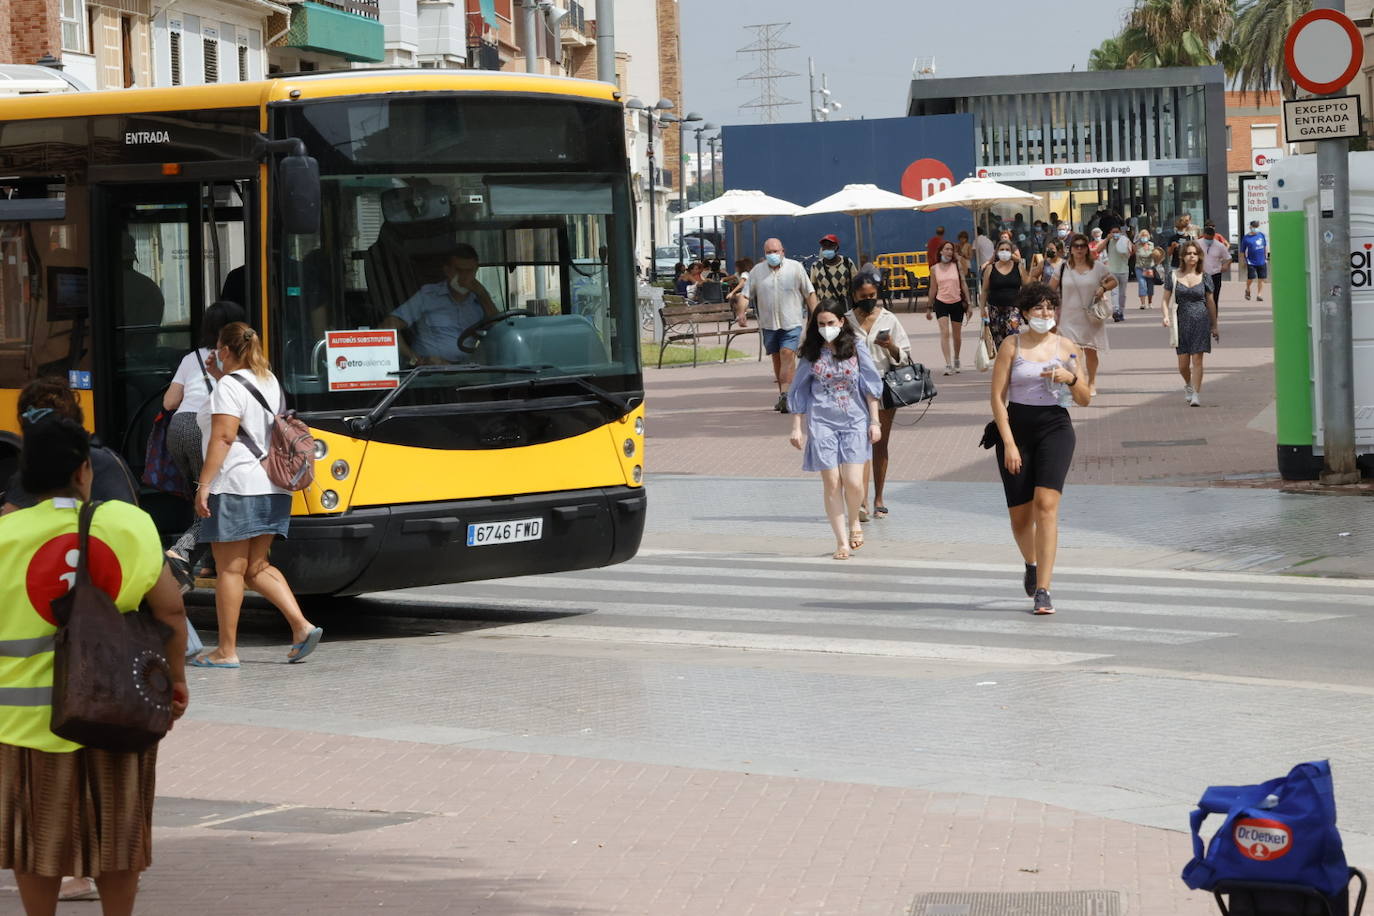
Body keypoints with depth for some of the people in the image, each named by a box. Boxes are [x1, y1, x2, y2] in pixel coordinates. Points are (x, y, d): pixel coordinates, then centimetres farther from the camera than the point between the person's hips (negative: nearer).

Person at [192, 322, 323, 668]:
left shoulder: (229, 386, -9)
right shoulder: (270, 382, 16)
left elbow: (223, 438, -17)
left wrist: (204, 484, -17)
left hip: (236, 485, -8)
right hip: (273, 488, 8)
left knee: (230, 569, -3)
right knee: (257, 568, 13)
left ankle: (226, 650, 0)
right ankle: (302, 627, -1)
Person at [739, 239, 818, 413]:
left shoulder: (795, 268, 1)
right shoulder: (757, 271, 6)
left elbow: (810, 293, 4)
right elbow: (745, 295, 4)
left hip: (792, 321, -3)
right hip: (768, 322, 3)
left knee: (787, 355, -16)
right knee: (777, 358, 10)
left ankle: (786, 394, -23)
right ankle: (783, 395, 19)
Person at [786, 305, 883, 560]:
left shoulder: (856, 348, 4)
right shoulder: (812, 354, 5)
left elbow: (871, 386, 6)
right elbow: (798, 392, 10)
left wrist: (874, 421, 2)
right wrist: (796, 428, 7)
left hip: (854, 421, -1)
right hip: (822, 422, 1)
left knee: (853, 482, -12)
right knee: (831, 483, -3)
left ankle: (854, 521, 19)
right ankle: (841, 541, 5)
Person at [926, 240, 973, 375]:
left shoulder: (957, 266, 1)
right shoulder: (934, 269, 2)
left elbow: (964, 285, 3)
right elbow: (933, 289, 9)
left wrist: (969, 303, -2)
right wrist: (929, 308, 11)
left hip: (957, 303, 1)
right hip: (941, 303, -1)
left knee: (957, 335, 11)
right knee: (945, 333, -15)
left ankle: (956, 359, 34)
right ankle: (948, 364, -18)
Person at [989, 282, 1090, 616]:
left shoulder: (1066, 346, 6)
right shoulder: (1011, 346, 1)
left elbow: (1084, 400, 11)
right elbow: (997, 397, -3)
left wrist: (1071, 379, -11)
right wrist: (1008, 443, -11)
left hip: (1055, 427, 0)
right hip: (1016, 427, 0)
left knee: (1046, 505, -17)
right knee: (1020, 514, 5)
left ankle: (1042, 590, -17)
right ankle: (1032, 564, 39)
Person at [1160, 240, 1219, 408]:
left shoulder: (1204, 277, 3)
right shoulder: (1173, 276, 2)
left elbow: (1211, 302, 9)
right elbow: (1166, 299, 5)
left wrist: (1214, 326, 12)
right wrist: (1166, 316, -13)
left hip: (1201, 320, -1)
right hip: (1181, 321, 1)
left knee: (1197, 359, -7)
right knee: (1183, 363, 4)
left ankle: (1196, 394, -4)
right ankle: (1188, 385, 33)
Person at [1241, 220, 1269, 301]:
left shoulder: (1261, 235, 6)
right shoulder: (1246, 238, -5)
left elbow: (1265, 246, 18)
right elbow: (1242, 251, 0)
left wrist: (1266, 257, 16)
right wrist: (1244, 261, -2)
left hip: (1261, 262, 4)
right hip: (1251, 262, -4)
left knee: (1261, 279, 4)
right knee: (1251, 278, -9)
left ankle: (1259, 295, 15)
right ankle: (1247, 290, 22)